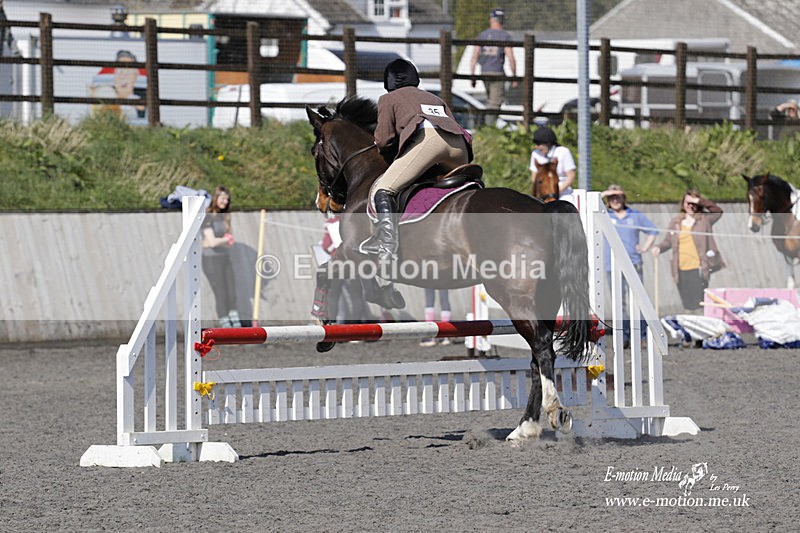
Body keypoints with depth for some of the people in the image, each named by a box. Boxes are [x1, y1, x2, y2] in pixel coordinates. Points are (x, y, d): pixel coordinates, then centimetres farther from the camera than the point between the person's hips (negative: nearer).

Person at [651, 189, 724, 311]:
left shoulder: (704, 219, 5)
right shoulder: (675, 222, 13)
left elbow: (718, 211, -10)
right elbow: (668, 241, 18)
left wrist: (700, 201, -13)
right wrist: (658, 247, -2)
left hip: (698, 269, -4)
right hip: (682, 270, 4)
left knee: (697, 304, -10)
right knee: (687, 305, 7)